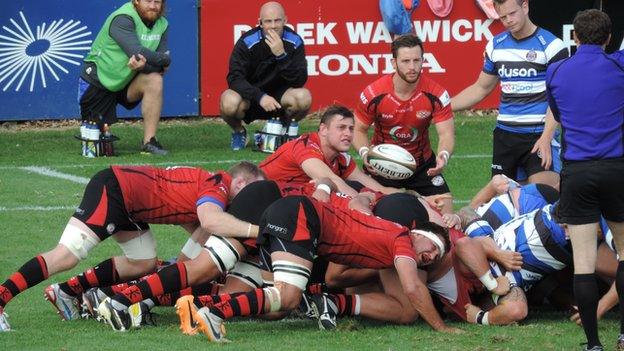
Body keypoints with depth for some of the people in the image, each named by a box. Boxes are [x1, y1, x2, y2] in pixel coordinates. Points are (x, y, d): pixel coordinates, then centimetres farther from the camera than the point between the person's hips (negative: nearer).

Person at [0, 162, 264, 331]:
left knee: (143, 264, 12)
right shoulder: (218, 186, -14)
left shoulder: (213, 184, 16)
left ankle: (67, 292, 13)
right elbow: (210, 221, -36)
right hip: (111, 189, -10)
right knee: (67, 256, -18)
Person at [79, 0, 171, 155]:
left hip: (127, 82, 5)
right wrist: (164, 60, -21)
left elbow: (161, 67, -12)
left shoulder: (162, 25, -3)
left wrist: (144, 65, -34)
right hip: (98, 82, -5)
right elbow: (137, 53, -34)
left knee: (155, 80, -26)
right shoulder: (123, 19, -22)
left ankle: (149, 142, -21)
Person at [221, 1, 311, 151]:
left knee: (304, 97, -29)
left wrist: (281, 55, -33)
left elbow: (299, 81, -18)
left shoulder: (294, 42, -11)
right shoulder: (247, 43, -17)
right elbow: (235, 78, -21)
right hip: (250, 98, -2)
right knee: (229, 103, -35)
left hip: (279, 96, 2)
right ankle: (238, 132, 2)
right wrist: (260, 97, -36)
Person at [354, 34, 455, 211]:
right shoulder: (373, 94, -19)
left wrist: (444, 155, -41)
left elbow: (447, 134, -18)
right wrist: (365, 153, -28)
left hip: (423, 164, 1)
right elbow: (359, 130, -6)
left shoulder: (436, 94, -18)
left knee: (445, 208, -9)